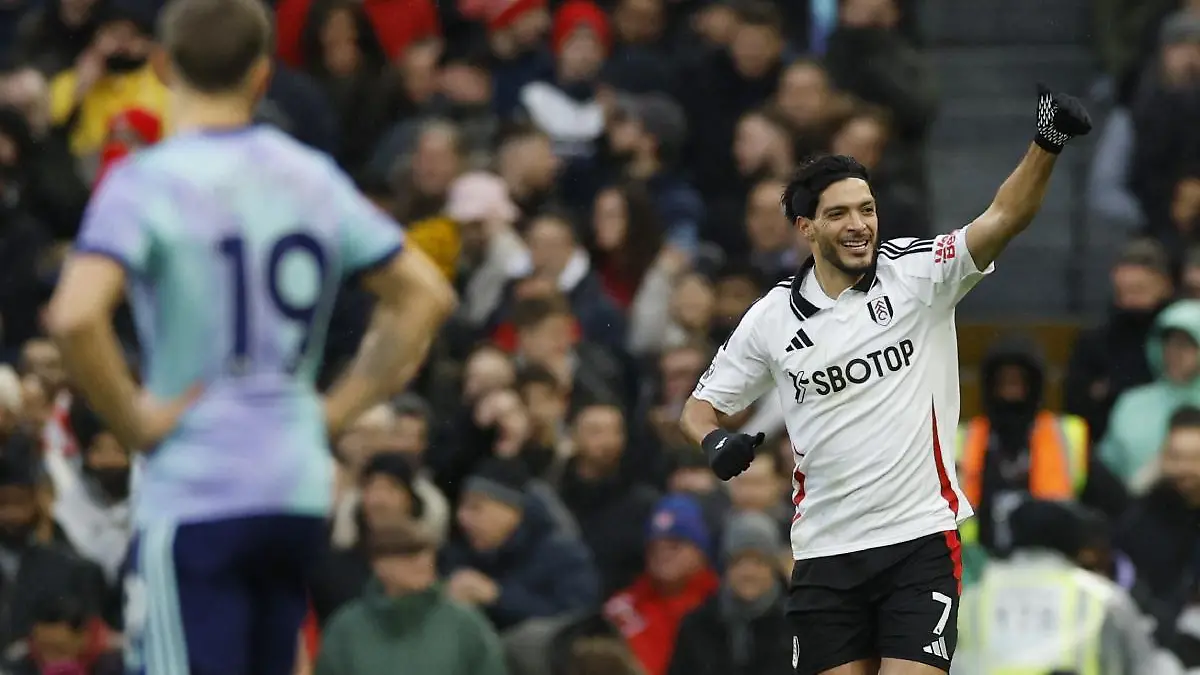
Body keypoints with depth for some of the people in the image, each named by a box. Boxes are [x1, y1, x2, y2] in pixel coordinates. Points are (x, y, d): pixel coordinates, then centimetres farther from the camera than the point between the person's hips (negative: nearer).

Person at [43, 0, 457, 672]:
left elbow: (76, 316, -25)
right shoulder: (313, 176, 8)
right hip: (300, 487, 6)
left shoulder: (146, 182, -9)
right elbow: (426, 295, 13)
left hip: (194, 495, -6)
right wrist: (337, 409, 12)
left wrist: (134, 421, -11)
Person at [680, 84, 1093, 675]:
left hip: (921, 541, -3)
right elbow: (701, 403, 14)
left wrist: (1045, 144, -34)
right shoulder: (772, 318, 4)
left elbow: (1003, 218, -17)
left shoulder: (916, 272, -3)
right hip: (825, 553, 3)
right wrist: (715, 442, -9)